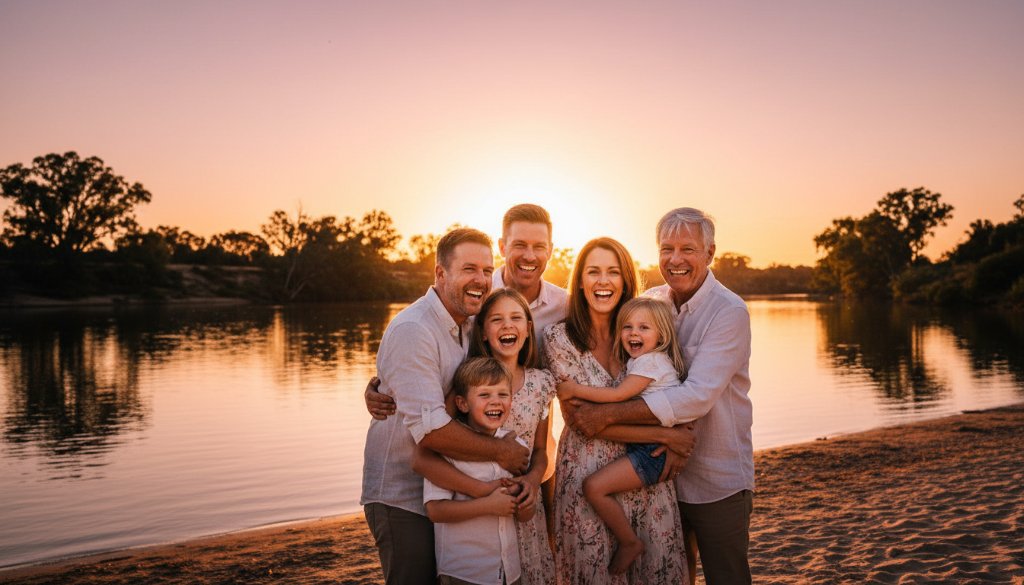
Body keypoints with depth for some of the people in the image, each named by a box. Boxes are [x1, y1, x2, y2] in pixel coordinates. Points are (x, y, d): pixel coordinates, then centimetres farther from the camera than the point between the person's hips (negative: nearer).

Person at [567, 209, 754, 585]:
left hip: (717, 482, -5)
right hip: (663, 473, 5)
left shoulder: (729, 312, -16)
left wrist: (607, 414, -27)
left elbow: (697, 396, -26)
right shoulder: (651, 302, 1)